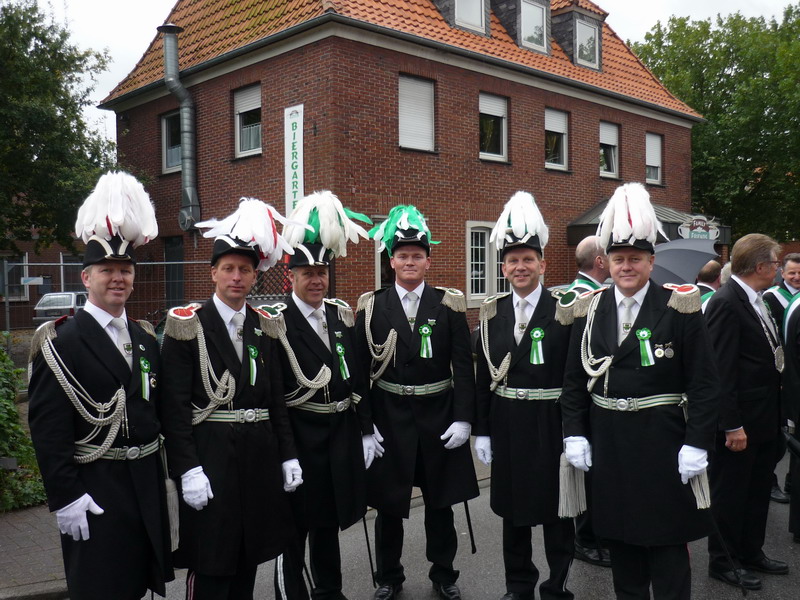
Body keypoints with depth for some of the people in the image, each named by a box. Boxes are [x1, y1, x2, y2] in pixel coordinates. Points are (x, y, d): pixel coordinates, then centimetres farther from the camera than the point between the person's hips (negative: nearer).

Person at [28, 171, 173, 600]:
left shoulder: (146, 338, 9)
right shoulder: (61, 343, -11)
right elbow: (47, 428, -15)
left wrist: (154, 465, 10)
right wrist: (65, 497, -17)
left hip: (146, 483, 6)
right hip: (94, 488, -6)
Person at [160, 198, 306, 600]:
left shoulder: (264, 327, 9)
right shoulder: (187, 326, -6)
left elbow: (276, 398, 12)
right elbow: (175, 406, -10)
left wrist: (288, 456, 7)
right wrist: (188, 469, -16)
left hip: (260, 455, 5)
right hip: (210, 456, -5)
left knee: (249, 558, 15)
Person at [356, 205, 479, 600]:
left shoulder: (449, 305, -1)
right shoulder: (372, 307, -1)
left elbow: (464, 367, -2)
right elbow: (360, 369, -1)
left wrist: (463, 419, -8)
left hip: (438, 417, 0)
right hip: (389, 418, 0)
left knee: (440, 502, 13)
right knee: (388, 504, 10)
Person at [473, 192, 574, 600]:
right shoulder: (491, 313, 4)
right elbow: (484, 376, 6)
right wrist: (481, 431, 5)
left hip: (551, 424, -4)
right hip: (506, 424, 4)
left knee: (556, 508, 8)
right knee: (513, 508, 16)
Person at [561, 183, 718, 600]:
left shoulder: (680, 307, -7)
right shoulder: (589, 310, 4)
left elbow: (703, 382, -7)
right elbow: (574, 378, 8)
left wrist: (697, 444, -12)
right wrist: (575, 434, 2)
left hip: (662, 441, -3)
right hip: (607, 440, 4)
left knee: (668, 542, 7)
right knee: (620, 538, 15)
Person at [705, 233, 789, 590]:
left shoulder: (758, 301, 10)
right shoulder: (726, 303, -19)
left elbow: (769, 356, 13)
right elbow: (721, 370, -22)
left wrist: (775, 414, 10)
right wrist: (732, 425, -23)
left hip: (764, 419, 9)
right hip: (739, 422, -9)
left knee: (758, 490, 20)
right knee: (729, 494, 6)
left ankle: (751, 553, 36)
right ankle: (722, 561, 21)